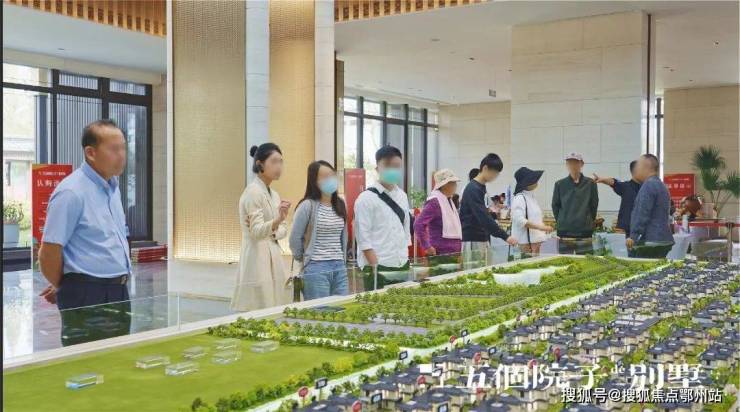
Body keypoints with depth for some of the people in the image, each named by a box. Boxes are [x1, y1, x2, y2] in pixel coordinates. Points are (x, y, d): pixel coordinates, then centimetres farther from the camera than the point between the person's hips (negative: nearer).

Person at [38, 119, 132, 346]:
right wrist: (61, 288, 1)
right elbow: (49, 252, -15)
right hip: (86, 298, -8)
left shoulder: (112, 186, 11)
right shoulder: (72, 192, -16)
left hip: (119, 292, 8)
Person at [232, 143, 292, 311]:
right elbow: (256, 231, -21)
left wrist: (272, 233, -7)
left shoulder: (274, 194, 14)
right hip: (258, 260, -8)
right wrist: (277, 220, -38)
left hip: (273, 259, 8)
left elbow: (284, 229, 15)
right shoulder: (253, 192, -11)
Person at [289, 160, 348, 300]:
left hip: (340, 268, 6)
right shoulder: (308, 206, -9)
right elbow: (295, 238, -4)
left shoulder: (340, 205, 9)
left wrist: (343, 259, 14)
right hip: (316, 268, -6)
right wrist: (303, 259, 6)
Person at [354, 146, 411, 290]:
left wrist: (406, 263, 12)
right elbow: (364, 239, -11)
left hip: (402, 267, 6)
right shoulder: (366, 199, -8)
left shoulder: (402, 196, 12)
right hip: (378, 268, -6)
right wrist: (376, 268, -16)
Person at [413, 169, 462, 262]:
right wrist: (427, 247, -18)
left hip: (453, 253, 9)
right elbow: (418, 224, -21)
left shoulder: (449, 201, 15)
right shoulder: (434, 202, -13)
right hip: (440, 253, -9)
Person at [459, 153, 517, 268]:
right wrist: (505, 236, -25)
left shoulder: (482, 188, 14)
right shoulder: (473, 189, -15)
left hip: (483, 240, 9)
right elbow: (483, 217, -23)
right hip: (472, 242, -9)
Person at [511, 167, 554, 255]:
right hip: (526, 241, -9)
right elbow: (520, 220, -21)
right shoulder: (519, 198, -12)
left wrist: (544, 227, 7)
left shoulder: (532, 196, 15)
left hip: (536, 239, 9)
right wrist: (540, 227, -23)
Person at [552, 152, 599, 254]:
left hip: (584, 232, -1)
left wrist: (588, 221, 9)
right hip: (564, 232, 1)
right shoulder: (560, 184, 4)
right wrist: (561, 221, 8)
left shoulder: (590, 184, 2)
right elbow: (555, 206, 11)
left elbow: (594, 205, 7)